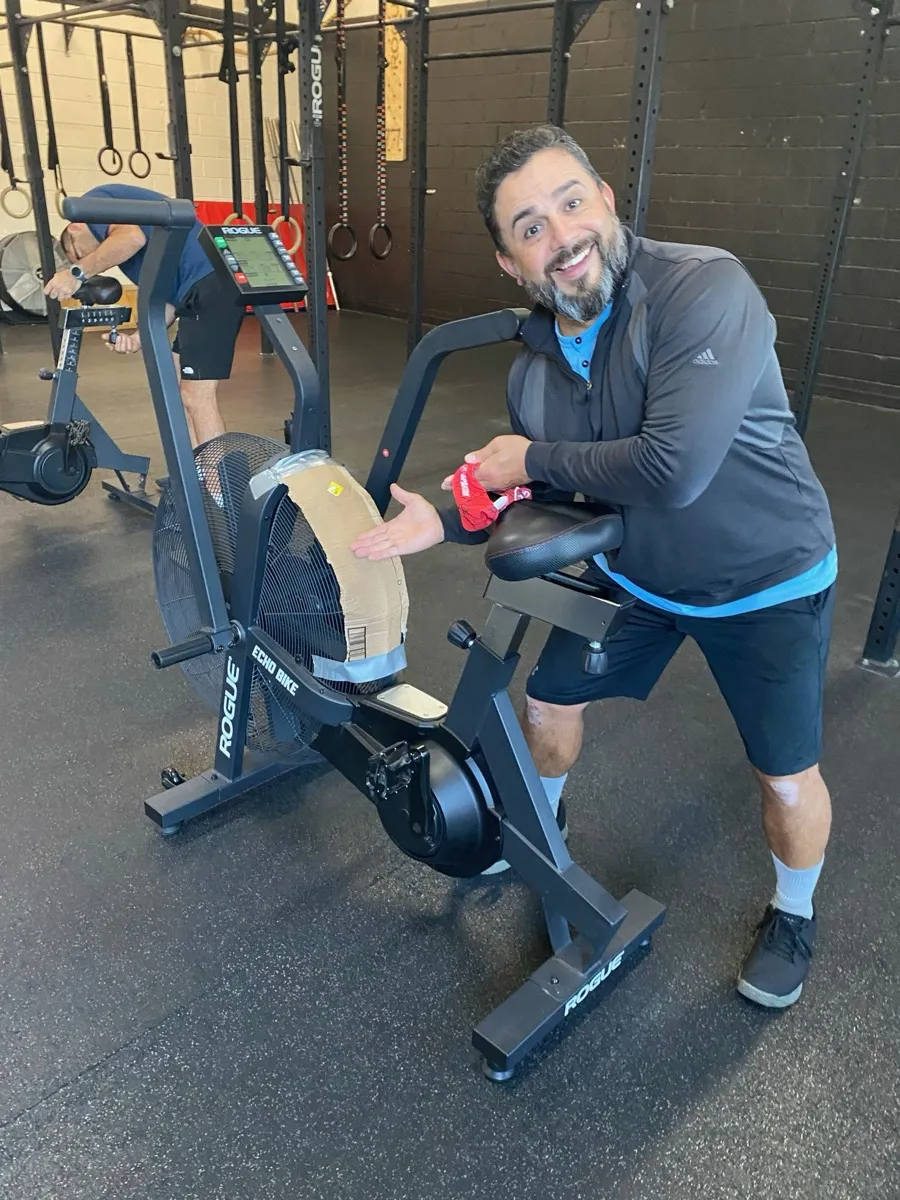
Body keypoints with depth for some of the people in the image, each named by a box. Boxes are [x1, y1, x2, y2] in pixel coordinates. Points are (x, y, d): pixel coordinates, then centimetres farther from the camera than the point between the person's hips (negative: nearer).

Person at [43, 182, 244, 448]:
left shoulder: (93, 203, 5)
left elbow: (132, 237, -18)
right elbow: (168, 294, 21)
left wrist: (78, 273, -10)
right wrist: (138, 338, 6)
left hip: (210, 285, -10)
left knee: (197, 398, -6)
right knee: (178, 391, 16)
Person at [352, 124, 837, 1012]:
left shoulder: (704, 289, -30)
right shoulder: (534, 366, -9)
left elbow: (672, 469, -40)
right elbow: (542, 499, 5)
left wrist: (535, 456, -25)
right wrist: (443, 521, -10)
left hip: (766, 581, -5)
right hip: (634, 572, 6)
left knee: (786, 776, 4)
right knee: (547, 703, 14)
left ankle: (793, 917, 37)